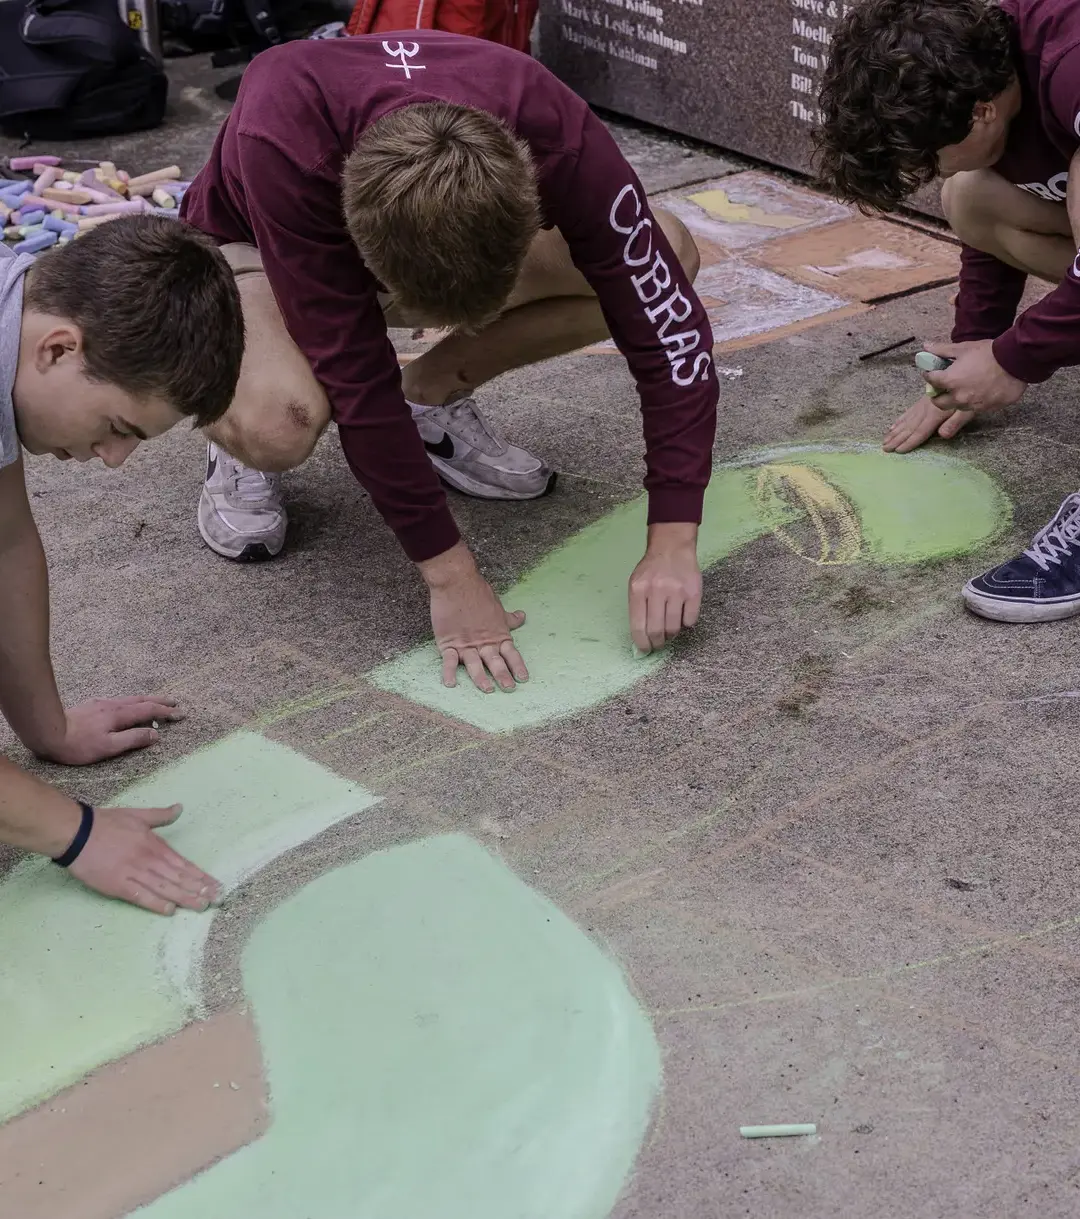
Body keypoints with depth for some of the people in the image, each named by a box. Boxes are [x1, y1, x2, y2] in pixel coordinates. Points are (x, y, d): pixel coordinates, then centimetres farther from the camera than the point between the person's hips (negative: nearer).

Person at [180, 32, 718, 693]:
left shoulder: (560, 138, -36)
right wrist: (450, 574, -35)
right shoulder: (280, 142, -43)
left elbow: (668, 329, -28)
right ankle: (242, 453, 0)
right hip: (257, 249, -3)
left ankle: (434, 402, 1)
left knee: (666, 254, -19)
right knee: (276, 422, -39)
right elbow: (353, 371, -38)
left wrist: (673, 541, -33)